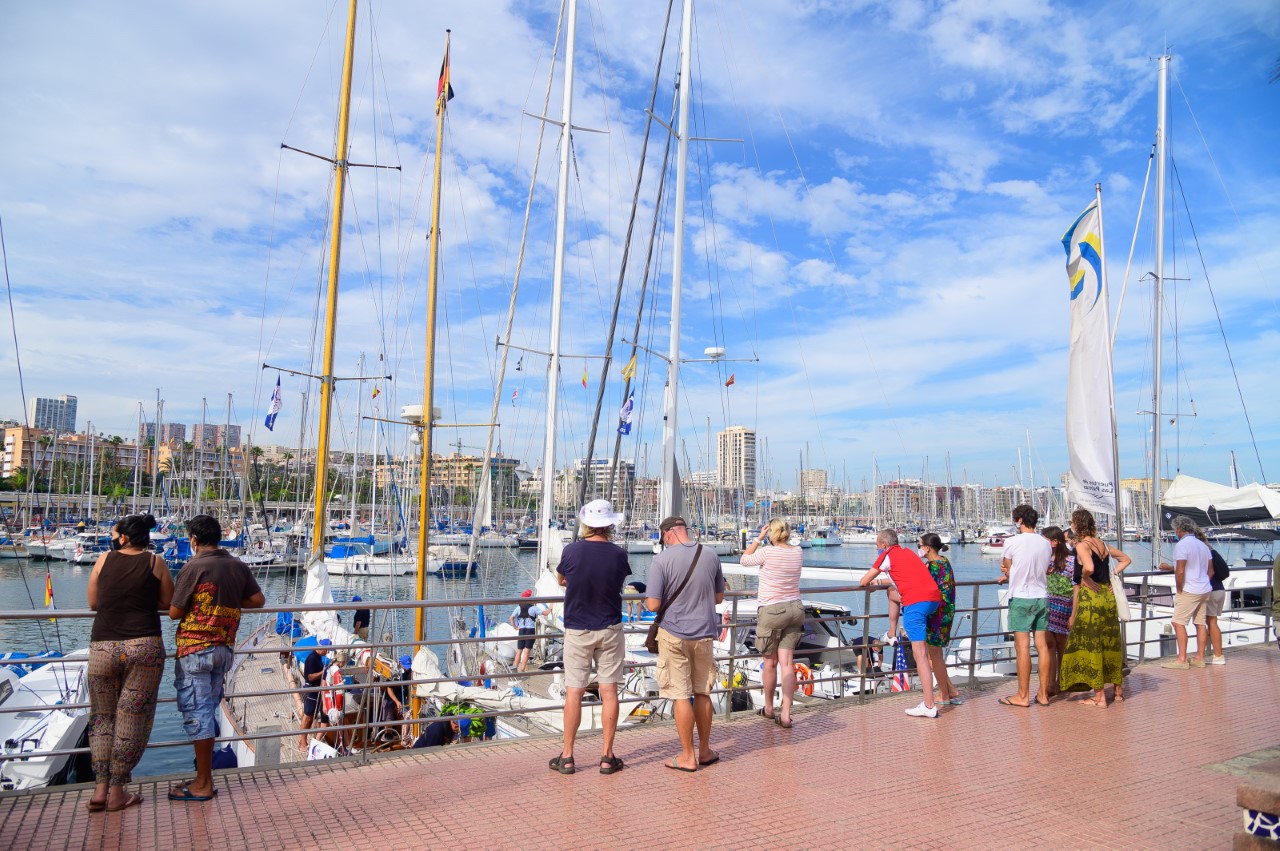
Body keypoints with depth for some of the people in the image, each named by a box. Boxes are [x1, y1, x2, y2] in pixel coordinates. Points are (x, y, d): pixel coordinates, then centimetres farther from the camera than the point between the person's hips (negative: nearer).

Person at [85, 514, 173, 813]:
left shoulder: (105, 560, 4)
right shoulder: (155, 562, 1)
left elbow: (93, 603, 12)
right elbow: (168, 604, 5)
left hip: (102, 647, 2)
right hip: (144, 647, -2)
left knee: (102, 717, 16)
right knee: (132, 720, 6)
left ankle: (100, 789, 14)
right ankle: (117, 793, 12)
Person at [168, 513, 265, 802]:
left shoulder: (194, 567, -12)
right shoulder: (238, 566, 5)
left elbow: (175, 613, -9)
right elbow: (258, 600, 8)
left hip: (194, 649, -6)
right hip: (224, 648, 6)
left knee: (196, 712, 0)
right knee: (208, 711, 16)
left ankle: (203, 785, 6)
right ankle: (204, 778, 23)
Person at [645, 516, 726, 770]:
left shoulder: (662, 560, -14)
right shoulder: (710, 556, 0)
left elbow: (653, 605, -16)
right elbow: (719, 597, 10)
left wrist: (647, 600, 6)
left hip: (674, 634, -4)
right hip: (704, 634, 4)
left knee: (681, 695, 4)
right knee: (702, 693, 15)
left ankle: (688, 757, 11)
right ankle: (705, 751, 26)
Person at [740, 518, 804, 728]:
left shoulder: (768, 552, -14)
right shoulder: (798, 552, 1)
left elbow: (745, 559, 3)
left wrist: (759, 538, 5)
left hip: (772, 610, -5)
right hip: (795, 609, 5)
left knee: (770, 663, 11)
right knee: (787, 663, 4)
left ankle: (769, 708, 27)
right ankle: (785, 714, 2)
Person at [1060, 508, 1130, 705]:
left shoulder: (1081, 545, -13)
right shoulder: (1103, 545, 10)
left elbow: (1088, 568, -31)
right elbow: (1125, 559, 23)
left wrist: (1086, 579, -11)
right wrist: (1111, 574, 13)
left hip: (1090, 597, -8)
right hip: (1108, 596, 8)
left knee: (1091, 645, 1)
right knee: (1110, 643, 17)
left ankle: (1100, 696, 5)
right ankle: (1118, 689, 28)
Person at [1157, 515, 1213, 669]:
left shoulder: (1181, 545, -15)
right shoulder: (1203, 545, 12)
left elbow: (1180, 572, -20)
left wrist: (1179, 589, -8)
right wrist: (1170, 567, 27)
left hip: (1189, 591, -9)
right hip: (1205, 590, 9)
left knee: (1179, 622, -4)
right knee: (1201, 623, 11)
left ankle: (1182, 659, -6)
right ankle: (1199, 658, 15)